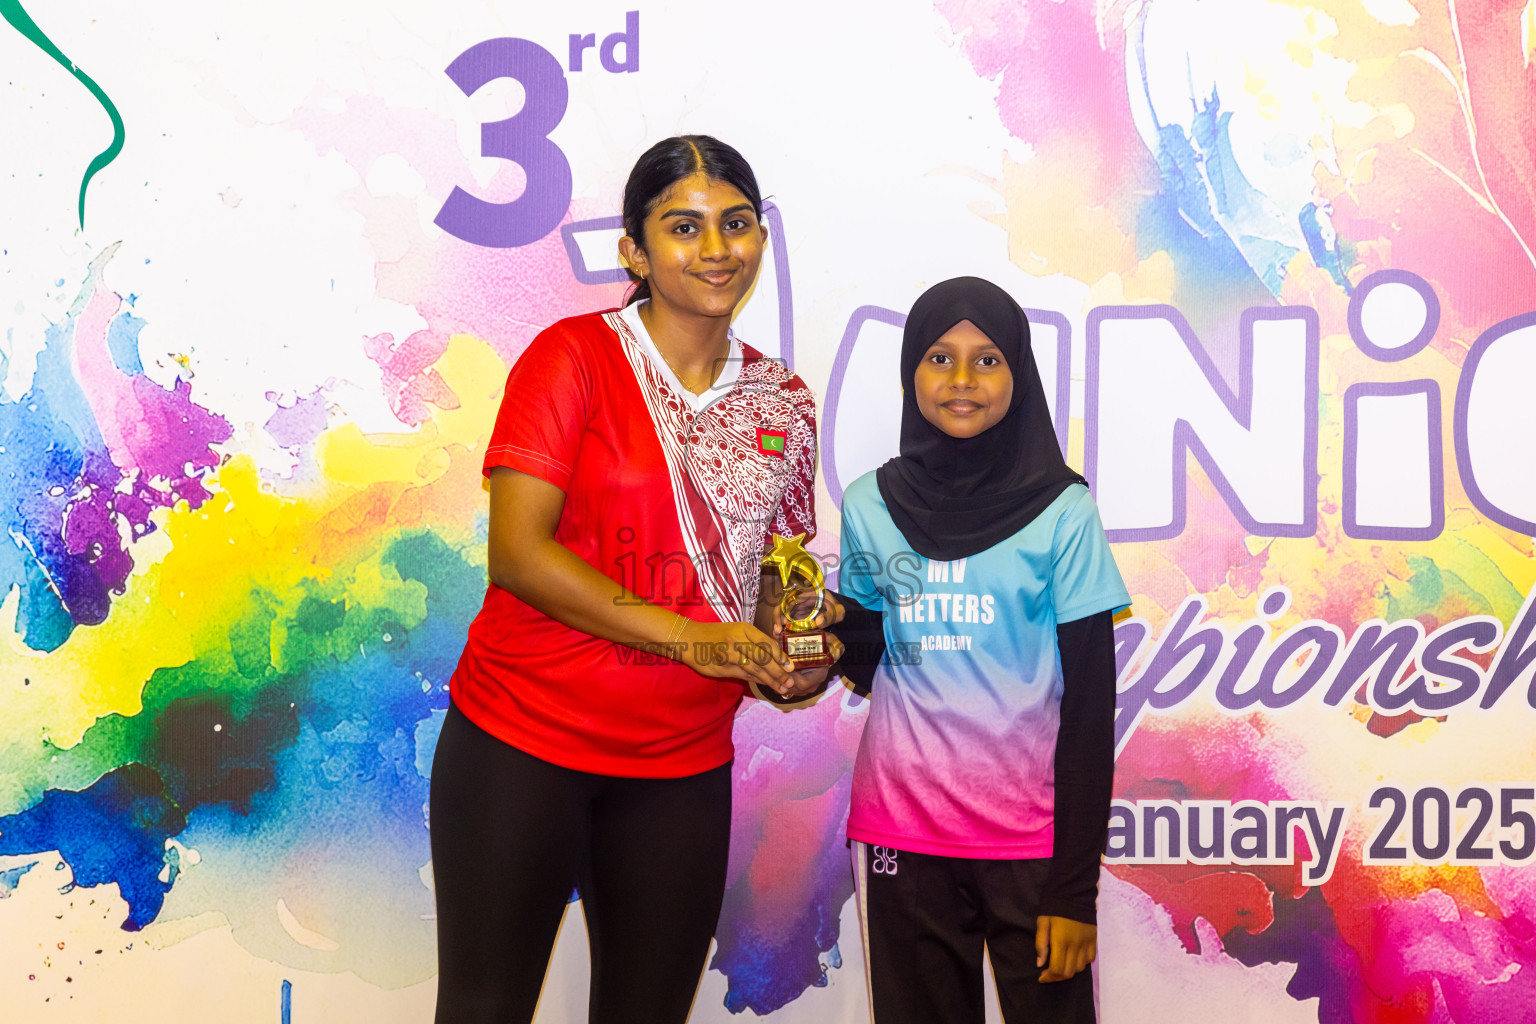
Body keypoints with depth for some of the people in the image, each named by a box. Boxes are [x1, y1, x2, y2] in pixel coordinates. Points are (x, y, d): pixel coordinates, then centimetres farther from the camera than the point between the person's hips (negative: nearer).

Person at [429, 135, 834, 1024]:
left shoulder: (783, 404, 7)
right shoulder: (575, 357, -7)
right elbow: (517, 551, -15)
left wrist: (799, 658, -5)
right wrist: (684, 635, -22)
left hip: (684, 764, 5)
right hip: (524, 739, -4)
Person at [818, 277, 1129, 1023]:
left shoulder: (1061, 510, -6)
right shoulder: (869, 504, 3)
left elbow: (1090, 701, -6)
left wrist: (1076, 887, -10)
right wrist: (835, 626, -9)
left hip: (1030, 839, -2)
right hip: (901, 827, 2)